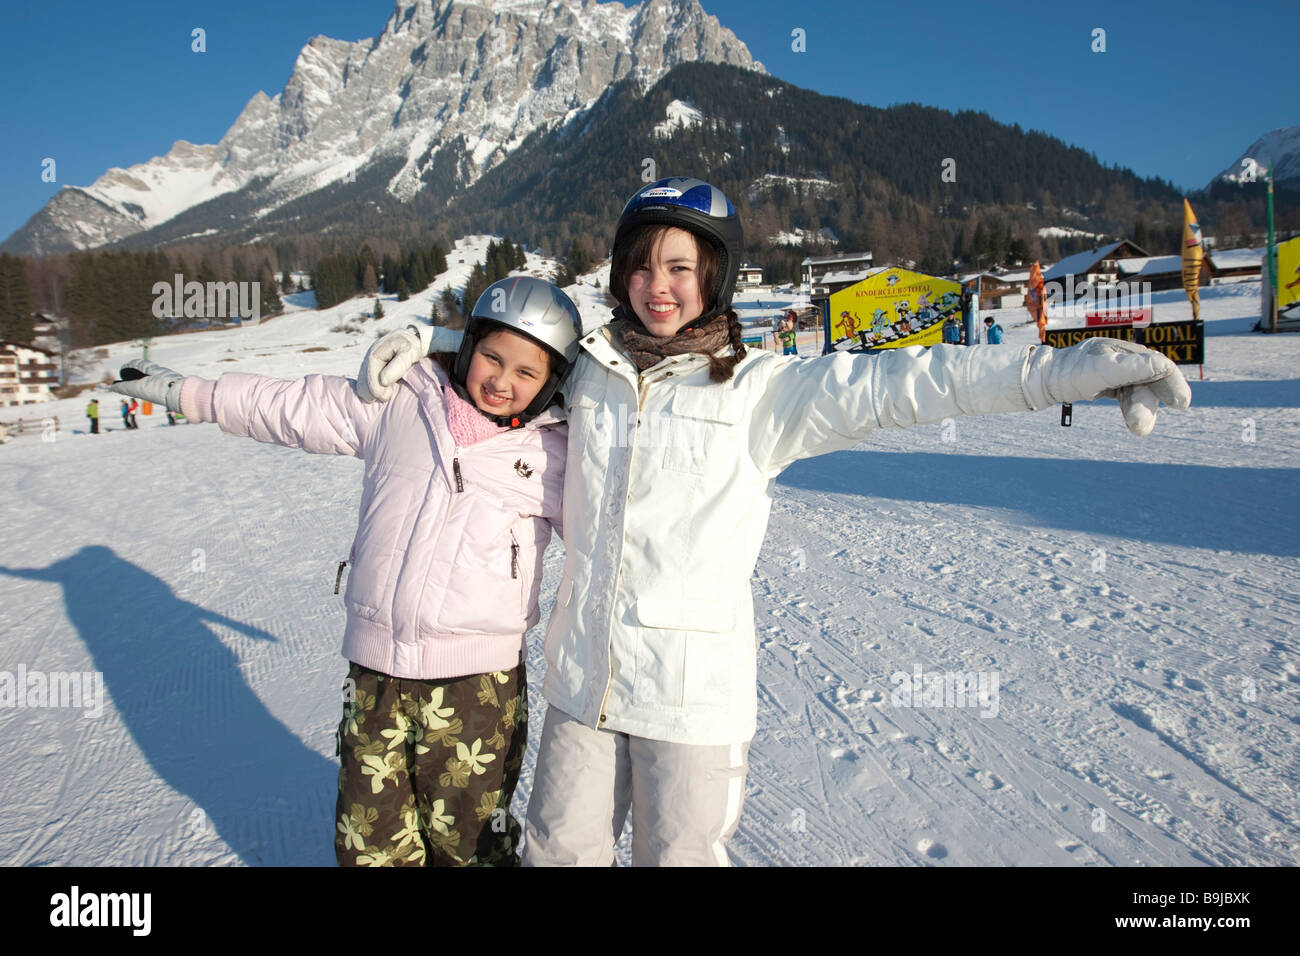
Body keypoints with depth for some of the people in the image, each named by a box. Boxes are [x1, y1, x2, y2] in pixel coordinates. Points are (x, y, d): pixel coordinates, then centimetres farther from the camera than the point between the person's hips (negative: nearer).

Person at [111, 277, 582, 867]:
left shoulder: (554, 454, -2)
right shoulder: (398, 405, 3)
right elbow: (286, 406, 13)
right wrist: (182, 391, 20)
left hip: (477, 682, -2)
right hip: (376, 671, 3)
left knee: (469, 843, 7)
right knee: (368, 845, 14)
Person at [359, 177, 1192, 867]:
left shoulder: (760, 388, -8)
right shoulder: (590, 369, 4)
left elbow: (891, 385, -18)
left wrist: (1062, 370, -26)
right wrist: (415, 353, 15)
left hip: (695, 690, -3)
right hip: (583, 677, 4)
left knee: (681, 856, 13)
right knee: (561, 851, 18)